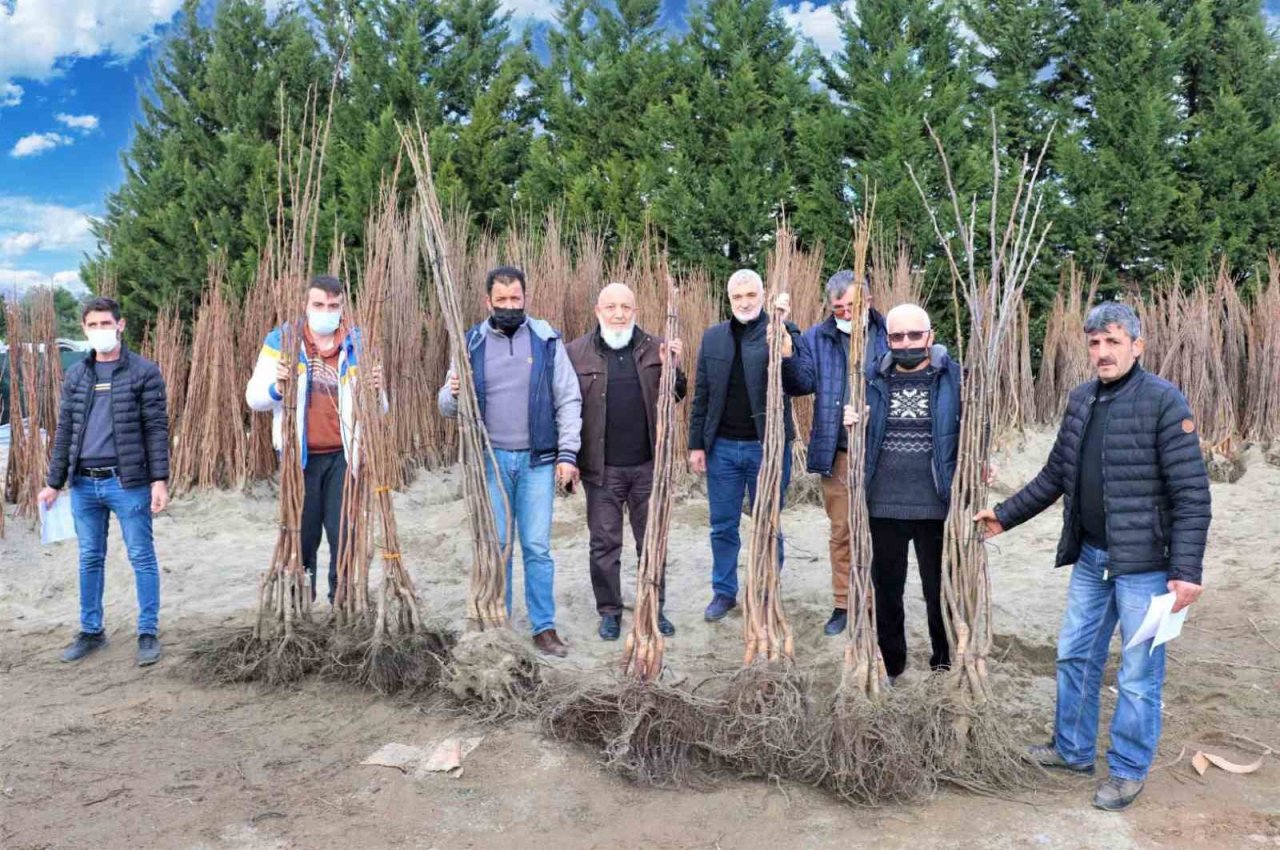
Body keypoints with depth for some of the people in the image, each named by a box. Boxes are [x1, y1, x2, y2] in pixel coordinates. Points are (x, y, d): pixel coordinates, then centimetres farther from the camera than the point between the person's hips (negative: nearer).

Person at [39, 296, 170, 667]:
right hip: (83, 484, 5)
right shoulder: (75, 375, 11)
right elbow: (65, 432, 13)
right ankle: (91, 631, 25)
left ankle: (148, 632, 11)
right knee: (90, 559, 13)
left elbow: (157, 428, -6)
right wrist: (54, 482, 11)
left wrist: (159, 479, -13)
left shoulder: (144, 372, -2)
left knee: (141, 557, 2)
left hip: (127, 482, -4)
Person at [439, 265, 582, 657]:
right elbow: (447, 406, 5)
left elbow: (569, 400, 0)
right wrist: (453, 394, -19)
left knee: (537, 547, 3)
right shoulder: (471, 343, 3)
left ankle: (544, 627, 13)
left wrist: (568, 454, -7)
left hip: (537, 461, -1)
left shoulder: (546, 339, 1)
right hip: (490, 460, 1)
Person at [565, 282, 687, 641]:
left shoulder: (655, 349, 4)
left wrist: (672, 368, -11)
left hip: (648, 464, 2)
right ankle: (609, 611, 23)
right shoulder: (576, 352, -2)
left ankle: (655, 607, 26)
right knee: (604, 543, 9)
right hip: (601, 467, -1)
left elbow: (676, 396, 6)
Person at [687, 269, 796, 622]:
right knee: (723, 527, 12)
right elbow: (702, 394, 8)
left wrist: (782, 327, -30)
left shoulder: (779, 333, -4)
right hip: (722, 447, 3)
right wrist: (696, 443, 5)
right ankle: (723, 592, 27)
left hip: (766, 447, -3)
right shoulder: (713, 336, 7)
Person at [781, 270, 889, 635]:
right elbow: (801, 384, -4)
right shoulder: (816, 339, 5)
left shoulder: (889, 335, 0)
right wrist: (787, 357, -22)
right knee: (841, 532, 11)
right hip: (837, 453, 2)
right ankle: (843, 603, 23)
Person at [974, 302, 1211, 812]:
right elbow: (1055, 475, 15)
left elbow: (1192, 493, -16)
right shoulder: (1081, 399, 6)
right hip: (1090, 557, 7)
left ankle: (1129, 771, 23)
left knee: (1138, 674, 6)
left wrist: (1187, 570, -21)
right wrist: (1005, 516, 14)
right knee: (1074, 655, 17)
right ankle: (1073, 750, 34)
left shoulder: (1163, 401, -14)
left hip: (1144, 563, -7)